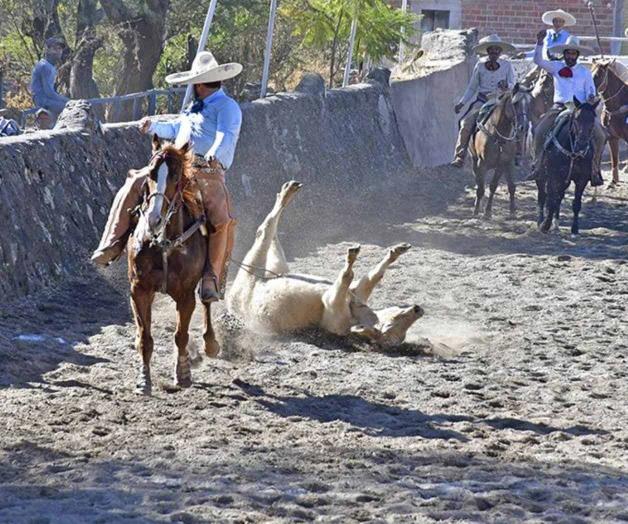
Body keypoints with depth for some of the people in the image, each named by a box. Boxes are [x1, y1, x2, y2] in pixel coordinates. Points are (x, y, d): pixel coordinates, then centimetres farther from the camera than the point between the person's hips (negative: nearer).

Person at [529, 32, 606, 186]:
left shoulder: (585, 71, 11)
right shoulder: (556, 67, 10)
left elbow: (591, 90, 9)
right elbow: (538, 61, -2)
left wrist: (591, 98, -14)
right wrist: (539, 43, -14)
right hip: (560, 107, 0)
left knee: (599, 135, -17)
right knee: (540, 131, -22)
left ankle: (595, 170, -6)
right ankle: (538, 166, -12)